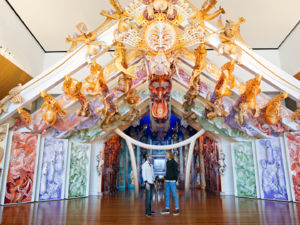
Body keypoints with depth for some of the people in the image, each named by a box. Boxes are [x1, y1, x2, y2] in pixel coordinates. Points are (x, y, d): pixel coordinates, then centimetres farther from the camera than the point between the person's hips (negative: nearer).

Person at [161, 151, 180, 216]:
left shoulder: (174, 162, -9)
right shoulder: (167, 162, 14)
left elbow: (176, 172, -11)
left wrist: (176, 180, -14)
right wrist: (166, 177, 13)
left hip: (172, 181, -8)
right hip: (167, 181, 8)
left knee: (174, 195, -2)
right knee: (167, 195, 11)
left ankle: (177, 209, 6)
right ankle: (167, 209, 18)